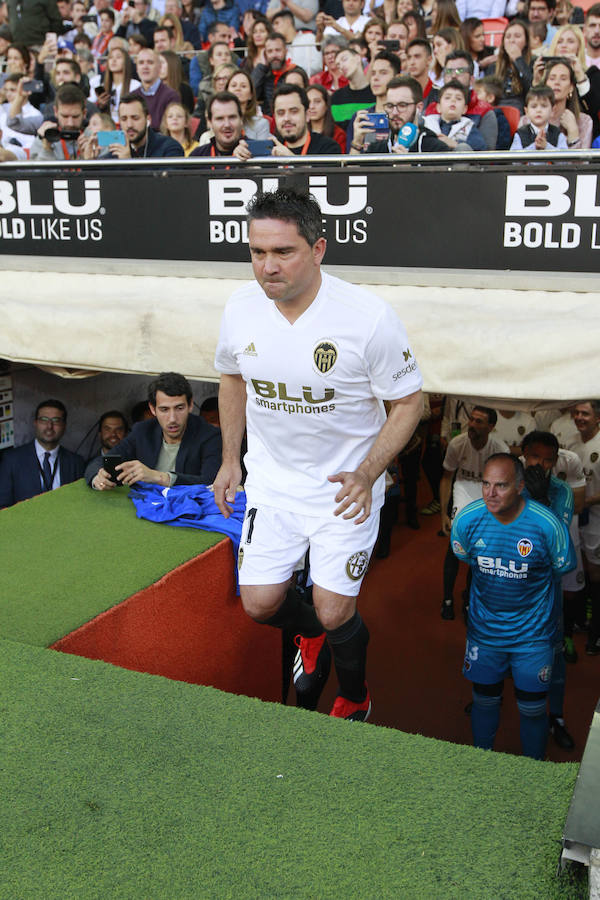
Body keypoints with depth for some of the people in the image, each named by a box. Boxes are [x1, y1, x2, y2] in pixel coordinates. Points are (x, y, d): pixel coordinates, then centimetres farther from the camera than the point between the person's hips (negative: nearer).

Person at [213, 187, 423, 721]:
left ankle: (355, 700, 32)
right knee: (260, 604, 2)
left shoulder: (370, 317, -21)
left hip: (346, 488, -3)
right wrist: (230, 459, 12)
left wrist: (367, 474, -22)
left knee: (335, 614, -3)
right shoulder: (240, 310, -8)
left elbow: (409, 403, -10)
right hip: (271, 481, 4)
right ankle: (312, 631, 41)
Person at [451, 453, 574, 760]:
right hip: (483, 628, 2)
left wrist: (526, 587, 4)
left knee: (532, 708, 9)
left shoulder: (547, 524, -23)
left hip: (532, 632, -2)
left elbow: (563, 569, -3)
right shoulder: (467, 519, -16)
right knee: (484, 700, 18)